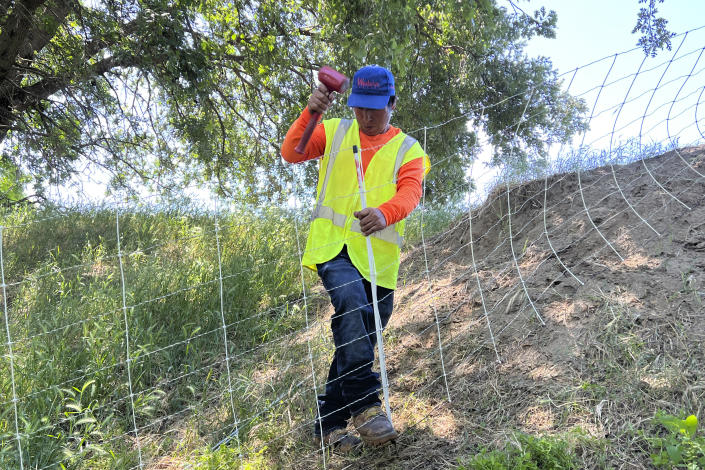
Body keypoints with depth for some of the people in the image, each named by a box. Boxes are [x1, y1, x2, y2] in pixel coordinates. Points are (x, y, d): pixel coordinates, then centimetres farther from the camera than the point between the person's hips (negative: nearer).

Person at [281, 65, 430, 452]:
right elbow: (291, 153, -2)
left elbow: (410, 192, -11)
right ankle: (366, 404, -28)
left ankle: (328, 423, 21)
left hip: (377, 258, 2)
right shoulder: (334, 133, 11)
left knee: (358, 339, 7)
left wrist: (384, 213, -34)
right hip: (333, 246, -2)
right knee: (353, 305, -31)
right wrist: (310, 113, -19)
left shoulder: (408, 150, 8)